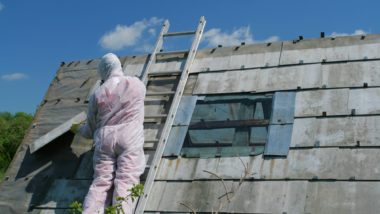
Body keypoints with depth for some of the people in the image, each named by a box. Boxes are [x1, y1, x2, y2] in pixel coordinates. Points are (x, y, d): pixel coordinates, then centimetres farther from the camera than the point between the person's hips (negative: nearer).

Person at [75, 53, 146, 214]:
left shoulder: (97, 94, 10)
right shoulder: (137, 84, 12)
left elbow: (91, 129, 16)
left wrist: (80, 130, 38)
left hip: (104, 139, 1)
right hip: (130, 139, -1)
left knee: (100, 182, 2)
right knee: (126, 182, -9)